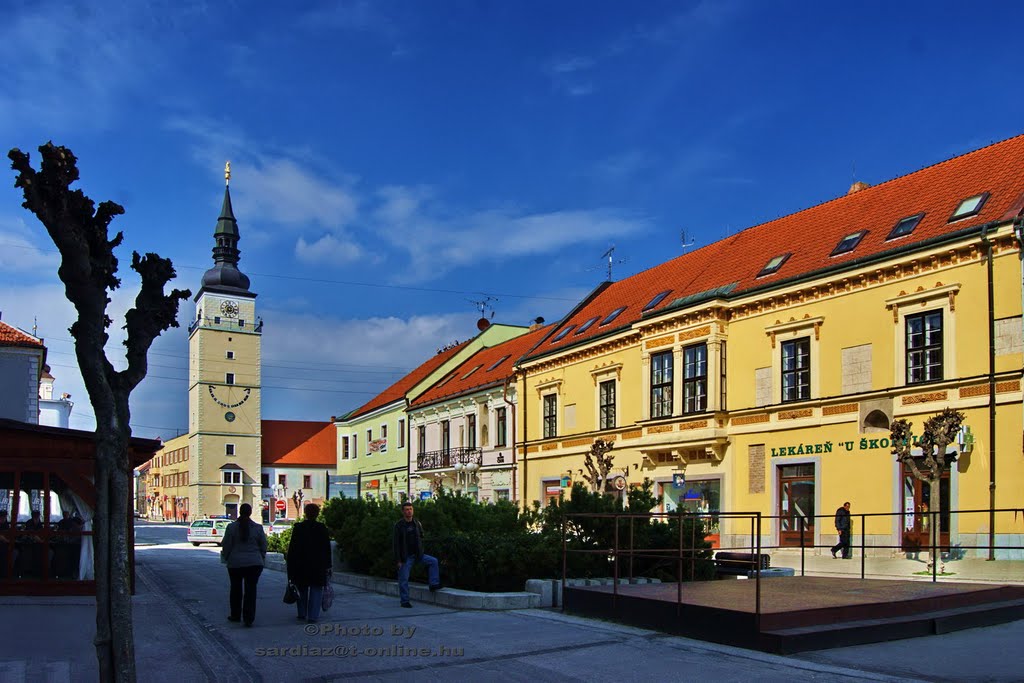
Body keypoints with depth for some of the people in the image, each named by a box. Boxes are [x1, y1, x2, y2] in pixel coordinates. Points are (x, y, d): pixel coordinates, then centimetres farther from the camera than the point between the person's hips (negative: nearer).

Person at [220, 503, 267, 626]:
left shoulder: (231, 527, -6)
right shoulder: (258, 528, -3)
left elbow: (226, 546, -1)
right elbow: (264, 546, 4)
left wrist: (226, 558, 16)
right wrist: (260, 558, 19)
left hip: (235, 563, 0)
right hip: (254, 564, 0)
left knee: (236, 589, 15)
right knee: (251, 590, 2)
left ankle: (235, 615, 25)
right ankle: (249, 618, -3)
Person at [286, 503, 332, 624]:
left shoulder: (298, 528, -3)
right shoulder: (322, 528, -3)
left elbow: (292, 548, -1)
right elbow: (327, 549, -1)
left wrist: (291, 567, 4)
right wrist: (328, 566, 5)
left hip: (301, 565, 1)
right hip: (318, 565, -1)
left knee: (302, 589, 15)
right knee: (316, 590, 3)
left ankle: (302, 613, 21)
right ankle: (312, 616, -3)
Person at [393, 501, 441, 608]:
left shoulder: (417, 523, 5)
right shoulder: (399, 525, -8)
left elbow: (421, 538, 18)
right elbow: (396, 543, -9)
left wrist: (420, 553, 8)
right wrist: (398, 560, -13)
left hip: (417, 554, 4)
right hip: (406, 557, -4)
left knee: (433, 561, -8)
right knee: (403, 579, -1)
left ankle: (434, 584, -3)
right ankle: (404, 601, 9)